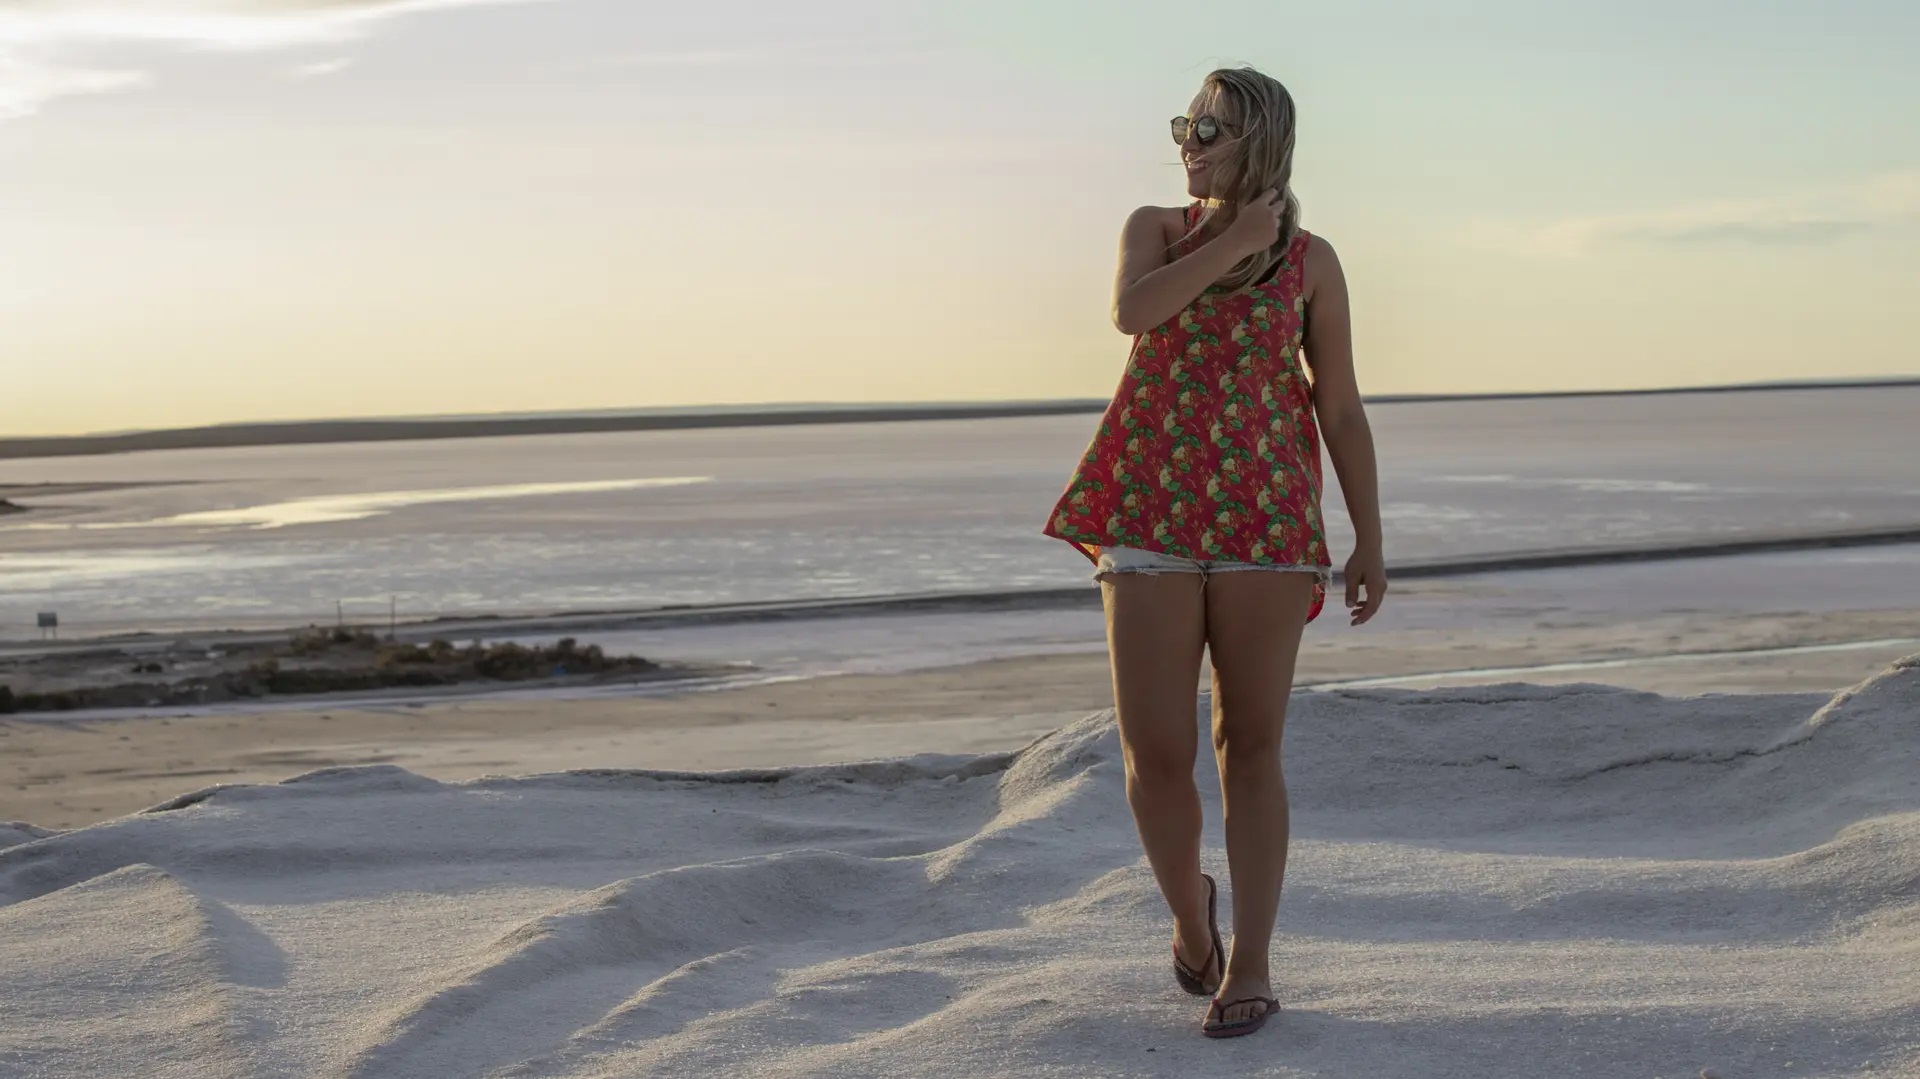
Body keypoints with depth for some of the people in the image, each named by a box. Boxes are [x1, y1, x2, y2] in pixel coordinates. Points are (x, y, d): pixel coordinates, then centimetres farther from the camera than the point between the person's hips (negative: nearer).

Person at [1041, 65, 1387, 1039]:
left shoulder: (1311, 261, 4)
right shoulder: (1155, 229, 8)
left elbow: (1341, 409, 6)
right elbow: (1131, 312, -15)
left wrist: (1369, 543, 3)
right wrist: (1234, 242, -12)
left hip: (1264, 520, -1)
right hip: (1152, 517, 1)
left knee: (1250, 745, 2)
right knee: (1156, 753, -2)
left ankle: (1249, 966, 9)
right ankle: (1190, 910, 27)